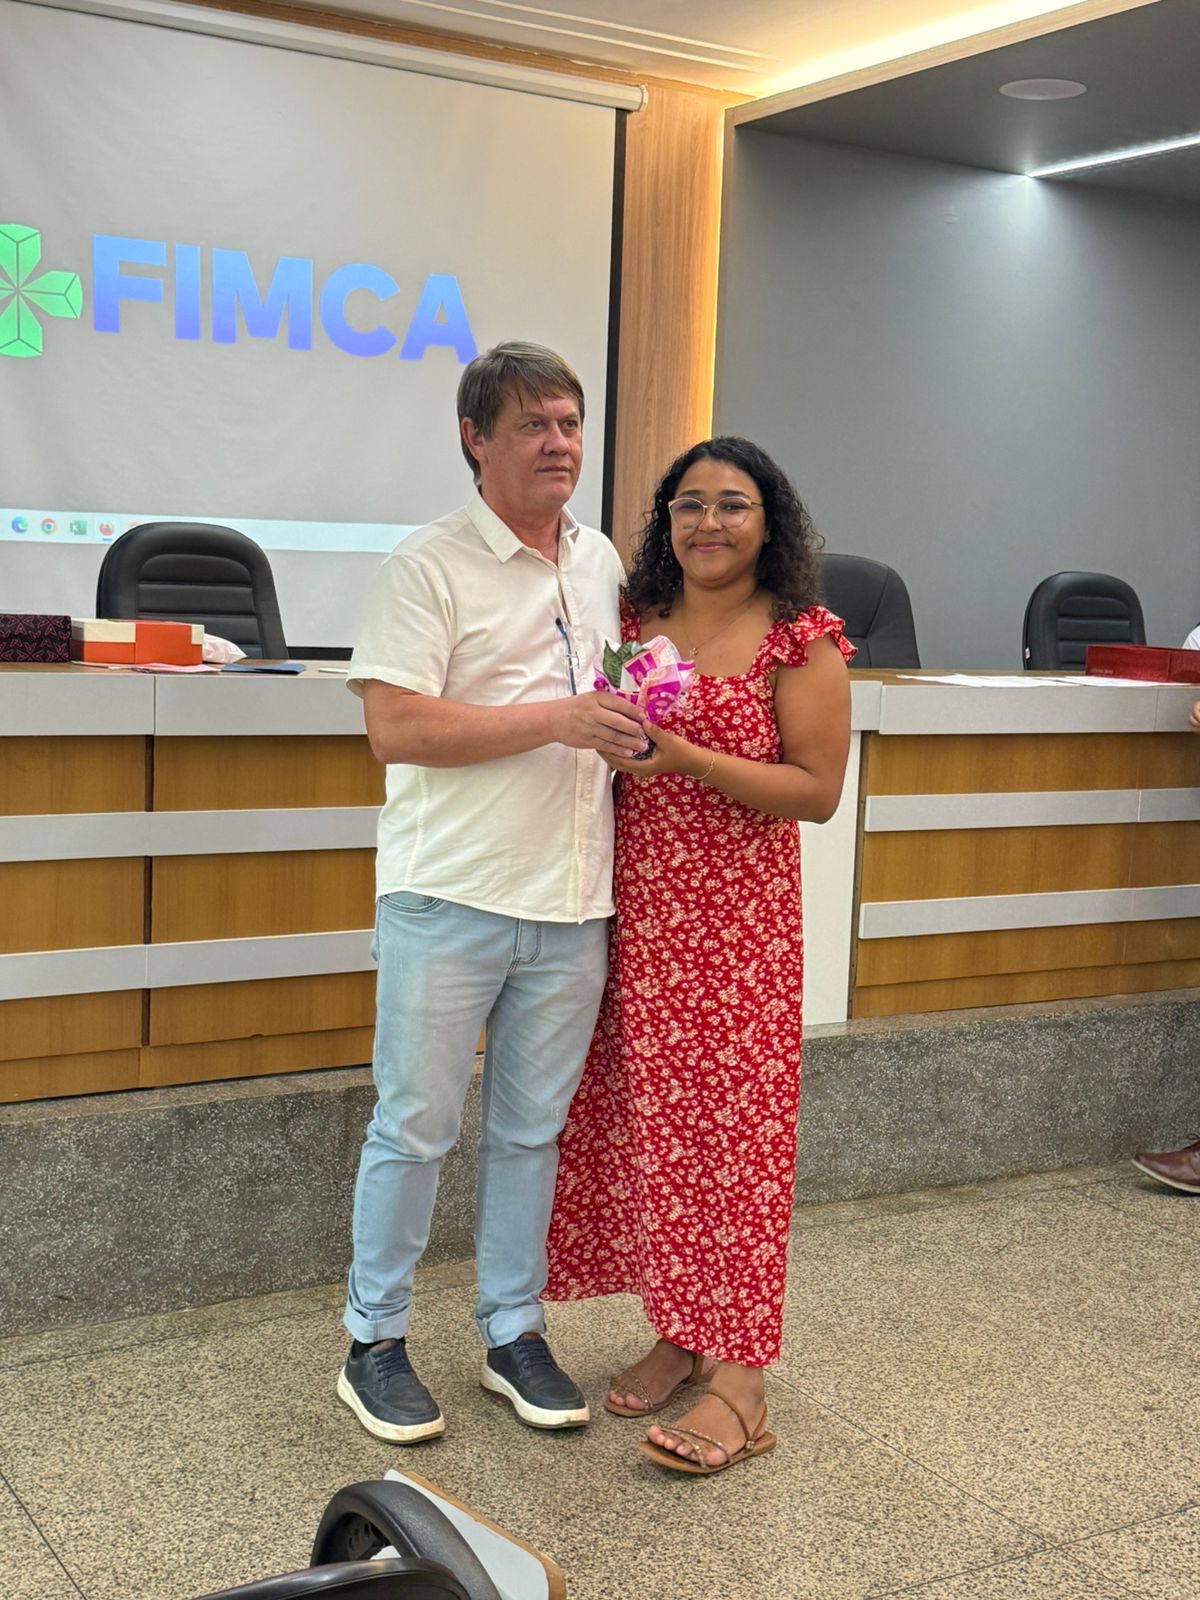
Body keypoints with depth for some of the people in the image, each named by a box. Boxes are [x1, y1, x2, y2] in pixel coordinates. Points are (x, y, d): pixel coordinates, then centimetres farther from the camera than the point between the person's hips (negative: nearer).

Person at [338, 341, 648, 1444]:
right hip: (449, 897, -5)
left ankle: (514, 1333, 27)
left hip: (571, 903, 6)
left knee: (532, 1131, 14)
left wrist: (638, 729, 4)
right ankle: (375, 1342, 19)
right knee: (415, 1126, 3)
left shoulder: (602, 562, 14)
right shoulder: (430, 565, -7)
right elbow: (395, 726, -16)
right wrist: (559, 720, -19)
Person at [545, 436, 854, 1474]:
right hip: (634, 910, 5)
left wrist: (686, 756, -18)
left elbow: (818, 790, -9)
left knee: (728, 1125, -3)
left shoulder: (800, 639, -5)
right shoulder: (631, 620, 10)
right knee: (642, 1121, 8)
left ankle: (740, 1379, 5)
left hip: (736, 920, -5)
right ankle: (677, 1333, 24)